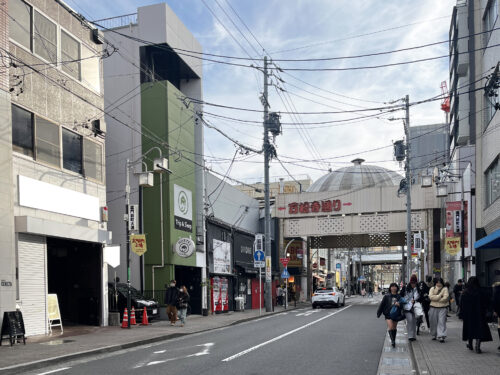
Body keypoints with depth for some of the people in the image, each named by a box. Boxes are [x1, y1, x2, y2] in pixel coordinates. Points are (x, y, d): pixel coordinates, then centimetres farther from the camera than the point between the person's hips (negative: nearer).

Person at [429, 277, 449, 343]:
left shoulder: (445, 289, 4)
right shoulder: (432, 289, 9)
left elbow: (445, 297, -10)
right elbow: (431, 297, -8)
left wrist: (436, 298, -9)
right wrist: (439, 296, -13)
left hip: (442, 308, -2)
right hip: (433, 308, 2)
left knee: (441, 322, -10)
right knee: (433, 322, 8)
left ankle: (441, 336, -14)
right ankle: (434, 335, 25)